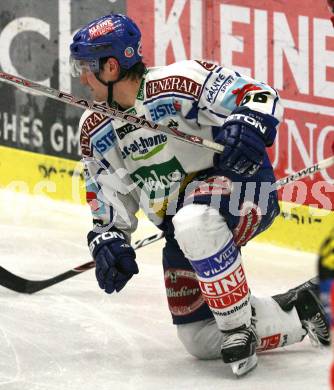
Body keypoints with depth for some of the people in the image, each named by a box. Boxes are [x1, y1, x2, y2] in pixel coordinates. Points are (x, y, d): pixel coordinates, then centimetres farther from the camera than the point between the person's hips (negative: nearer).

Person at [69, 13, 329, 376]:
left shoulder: (179, 82, -19)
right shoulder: (95, 131, 3)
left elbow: (260, 97, -20)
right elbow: (108, 197, 14)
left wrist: (248, 126, -39)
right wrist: (108, 239, -1)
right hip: (182, 225, 8)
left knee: (193, 221, -43)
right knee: (201, 341, 3)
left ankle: (240, 325, -29)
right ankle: (299, 311, 20)